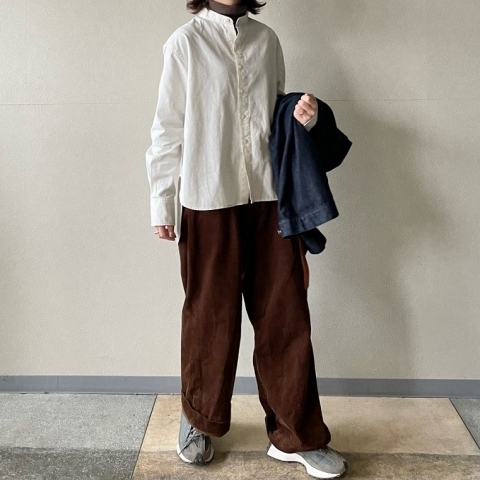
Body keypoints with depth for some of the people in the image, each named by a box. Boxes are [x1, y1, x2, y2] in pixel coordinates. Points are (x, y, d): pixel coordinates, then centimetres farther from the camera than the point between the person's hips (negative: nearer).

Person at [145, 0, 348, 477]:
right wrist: (161, 205, 0)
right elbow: (168, 129, 1)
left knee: (285, 316, 5)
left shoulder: (266, 39, 10)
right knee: (210, 317, 8)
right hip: (209, 203, -3)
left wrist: (303, 117, -3)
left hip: (268, 198, 3)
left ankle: (296, 435, 20)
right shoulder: (185, 41, 1)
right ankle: (199, 420, 32)